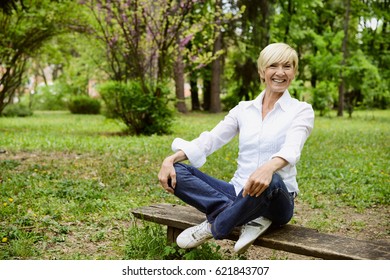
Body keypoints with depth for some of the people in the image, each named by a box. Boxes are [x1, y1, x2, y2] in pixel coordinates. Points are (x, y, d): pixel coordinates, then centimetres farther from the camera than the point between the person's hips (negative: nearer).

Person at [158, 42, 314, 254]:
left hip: (277, 201, -3)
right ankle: (247, 218, -21)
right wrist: (171, 159, -17)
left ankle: (215, 226, -16)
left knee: (271, 181, -40)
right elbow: (208, 141, 2)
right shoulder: (244, 110, 10)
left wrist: (268, 167, -46)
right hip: (239, 193, 4)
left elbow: (291, 149, -22)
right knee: (177, 171, -14)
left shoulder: (301, 110, -2)